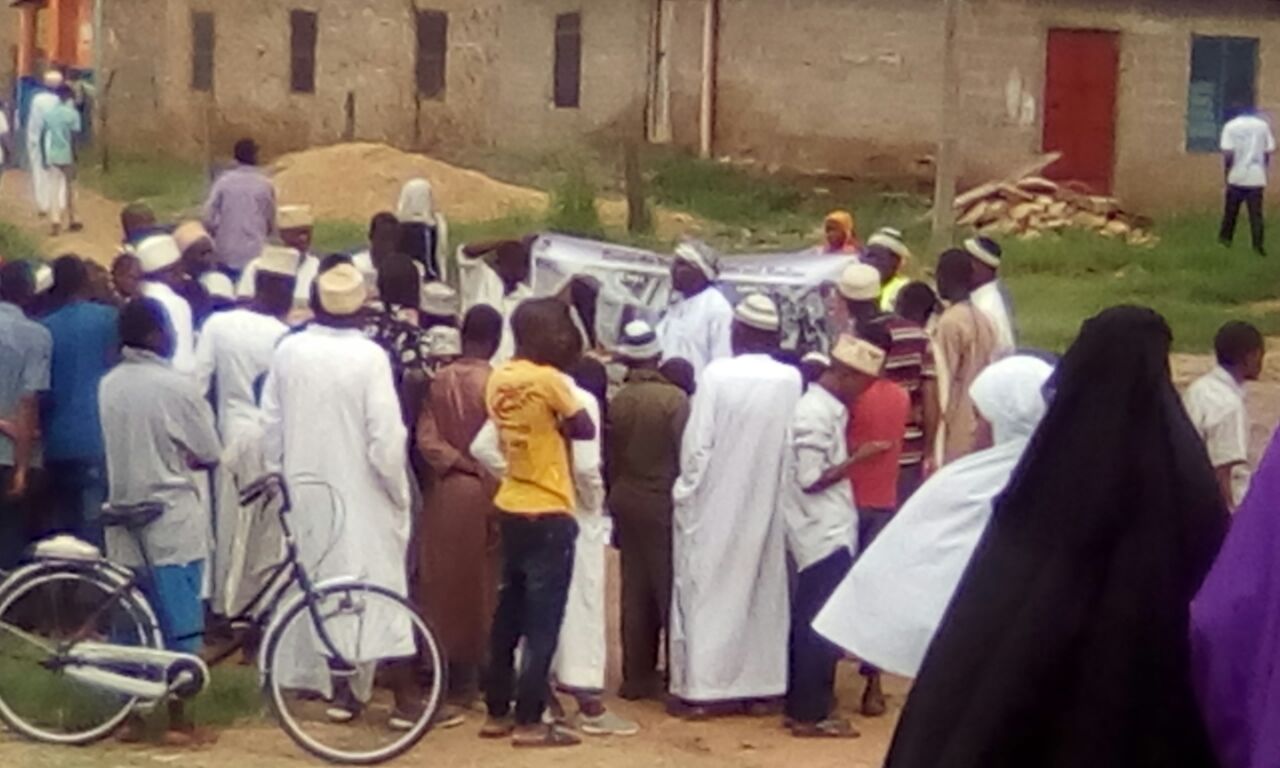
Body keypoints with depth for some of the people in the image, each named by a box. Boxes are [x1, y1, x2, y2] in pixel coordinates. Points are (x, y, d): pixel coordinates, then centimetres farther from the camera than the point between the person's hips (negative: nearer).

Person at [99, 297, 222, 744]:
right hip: (172, 520, -5)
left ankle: (130, 716, 14)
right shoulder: (177, 387, -14)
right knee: (179, 623, 2)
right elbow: (209, 456, -6)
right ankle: (178, 720, 6)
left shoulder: (108, 385, 2)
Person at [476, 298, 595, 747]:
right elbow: (585, 430, -9)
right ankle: (529, 722, -1)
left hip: (511, 508, 7)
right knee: (542, 622, -2)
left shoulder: (499, 380, 5)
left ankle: (497, 713, 19)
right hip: (548, 513, -7)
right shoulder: (548, 379, -17)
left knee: (509, 616, 14)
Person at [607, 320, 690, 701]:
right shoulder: (675, 399, -13)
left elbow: (610, 459, 5)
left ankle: (637, 675, 14)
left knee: (635, 590, 10)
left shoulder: (616, 402, -1)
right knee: (670, 587, 1)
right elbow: (686, 454, -13)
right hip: (664, 502, -4)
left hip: (626, 502, 4)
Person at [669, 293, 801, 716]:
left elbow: (697, 443, -13)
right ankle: (758, 685, 18)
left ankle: (703, 687, 6)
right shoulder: (792, 380, -7)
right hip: (766, 505, 3)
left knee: (709, 590, 5)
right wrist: (771, 482, 8)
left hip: (717, 505, -3)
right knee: (763, 591, 14)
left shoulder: (717, 374, -15)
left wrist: (688, 489, 1)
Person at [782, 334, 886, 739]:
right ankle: (811, 714, 0)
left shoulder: (824, 408, 11)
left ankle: (801, 705, 21)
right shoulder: (816, 414, -18)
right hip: (825, 534, -10)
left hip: (828, 532, 10)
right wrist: (859, 458, -15)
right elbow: (812, 479, -20)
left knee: (810, 622, 14)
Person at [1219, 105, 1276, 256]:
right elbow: (1269, 152, 2)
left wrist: (1227, 170, 2)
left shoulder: (1231, 126, -5)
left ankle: (1226, 238, 26)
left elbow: (1228, 153, -11)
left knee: (1231, 210, 16)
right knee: (1256, 213, 2)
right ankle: (1259, 244, -6)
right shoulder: (1263, 125, 1)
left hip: (1236, 177, -1)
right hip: (1257, 177, 1)